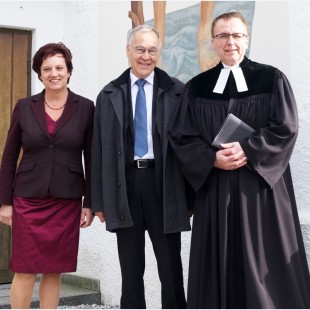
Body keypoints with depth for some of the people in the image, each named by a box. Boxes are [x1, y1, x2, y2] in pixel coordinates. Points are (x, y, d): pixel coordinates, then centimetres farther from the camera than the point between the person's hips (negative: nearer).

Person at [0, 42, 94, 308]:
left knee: (54, 271, 8)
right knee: (25, 271, 2)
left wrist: (89, 203, -1)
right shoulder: (24, 107, 2)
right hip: (28, 199, 0)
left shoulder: (85, 108, 0)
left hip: (67, 201, 0)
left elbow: (91, 159, 2)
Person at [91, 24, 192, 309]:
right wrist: (99, 200, 2)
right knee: (131, 269, 12)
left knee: (170, 266, 8)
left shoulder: (176, 91, 2)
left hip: (163, 182, -1)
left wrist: (190, 196, -4)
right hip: (124, 183, 2)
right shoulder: (109, 95, 7)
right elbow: (99, 149, 6)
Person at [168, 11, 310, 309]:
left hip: (261, 183, -2)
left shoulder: (272, 79, 2)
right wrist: (212, 158, -13)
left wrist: (246, 150, -17)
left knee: (264, 260, 3)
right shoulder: (197, 87, 7)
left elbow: (286, 127, -6)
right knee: (219, 260, 7)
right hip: (214, 186, 2)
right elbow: (180, 135, 2)